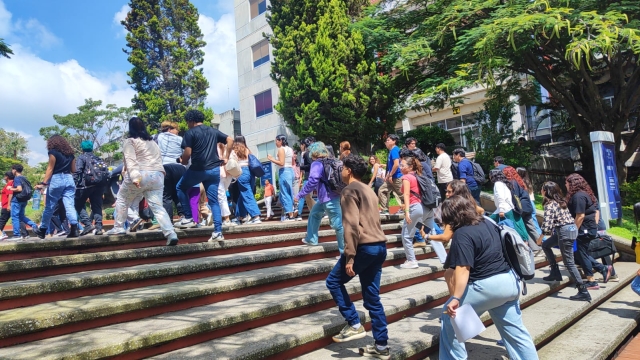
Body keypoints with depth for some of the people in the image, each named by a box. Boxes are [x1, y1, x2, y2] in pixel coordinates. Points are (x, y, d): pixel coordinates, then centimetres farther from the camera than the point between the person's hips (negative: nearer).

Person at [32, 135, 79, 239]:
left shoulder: (53, 152, 0)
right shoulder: (70, 153, 15)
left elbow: (50, 169, -7)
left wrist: (44, 183, -9)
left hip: (56, 179, -4)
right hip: (69, 179, 4)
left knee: (49, 207, 6)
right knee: (70, 205, -4)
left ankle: (42, 231, 20)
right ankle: (74, 230, -16)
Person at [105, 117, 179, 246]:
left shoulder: (130, 141, 3)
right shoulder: (153, 142, 25)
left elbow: (130, 160, -11)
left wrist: (134, 177, -22)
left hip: (140, 175, -5)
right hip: (157, 176, 5)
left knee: (122, 200, 19)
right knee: (157, 206, 0)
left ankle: (118, 228, 25)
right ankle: (171, 234, -14)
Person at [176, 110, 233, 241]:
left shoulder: (190, 133, -2)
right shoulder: (213, 131, 14)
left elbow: (187, 153, -10)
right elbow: (230, 140, 9)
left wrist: (183, 162, 11)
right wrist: (226, 157, 11)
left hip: (198, 169, -5)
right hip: (214, 169, 5)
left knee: (180, 187, 21)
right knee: (214, 200, 6)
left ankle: (189, 217, 18)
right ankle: (218, 232, -1)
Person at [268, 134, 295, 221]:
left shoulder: (281, 149, -9)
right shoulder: (290, 149, 15)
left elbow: (281, 163, -18)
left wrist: (272, 159, -8)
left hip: (284, 171, -8)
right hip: (290, 171, 8)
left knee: (285, 194, -4)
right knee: (289, 193, 13)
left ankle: (291, 216, -5)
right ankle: (289, 214, 16)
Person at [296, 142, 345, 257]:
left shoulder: (317, 164, -13)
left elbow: (312, 181, -24)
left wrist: (300, 194, -18)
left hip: (329, 198, -10)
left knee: (338, 224, -5)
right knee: (314, 213, 24)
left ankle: (345, 251, 0)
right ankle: (311, 239, 34)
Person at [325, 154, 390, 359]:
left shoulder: (350, 190, -6)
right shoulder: (369, 191, 21)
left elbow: (351, 225, -16)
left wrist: (350, 256, -18)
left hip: (364, 247, -9)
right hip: (379, 246, 9)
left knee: (334, 281, 9)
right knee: (372, 297, 12)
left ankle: (354, 325, 7)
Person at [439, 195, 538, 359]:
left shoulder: (462, 235, -17)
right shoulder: (488, 223, 10)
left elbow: (463, 269, -26)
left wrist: (455, 298, -30)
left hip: (487, 286, -9)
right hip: (509, 281, 9)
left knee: (449, 317, 5)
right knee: (515, 330, 21)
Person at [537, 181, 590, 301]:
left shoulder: (549, 204, -14)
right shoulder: (559, 201, 11)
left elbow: (547, 225, -18)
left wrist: (540, 237, -4)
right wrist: (552, 231, 17)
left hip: (565, 231, -10)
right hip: (571, 228, 10)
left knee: (569, 263, -4)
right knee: (545, 245, 23)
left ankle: (584, 292, -2)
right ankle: (555, 273, 24)